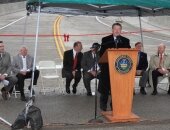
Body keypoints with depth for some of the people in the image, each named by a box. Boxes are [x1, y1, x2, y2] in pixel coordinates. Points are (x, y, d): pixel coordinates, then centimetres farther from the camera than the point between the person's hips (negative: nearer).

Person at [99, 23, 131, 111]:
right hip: (107, 66, -1)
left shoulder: (125, 41, 9)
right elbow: (101, 53, 2)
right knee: (105, 86, 5)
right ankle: (103, 104, 21)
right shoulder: (105, 40, 6)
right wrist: (102, 63, -10)